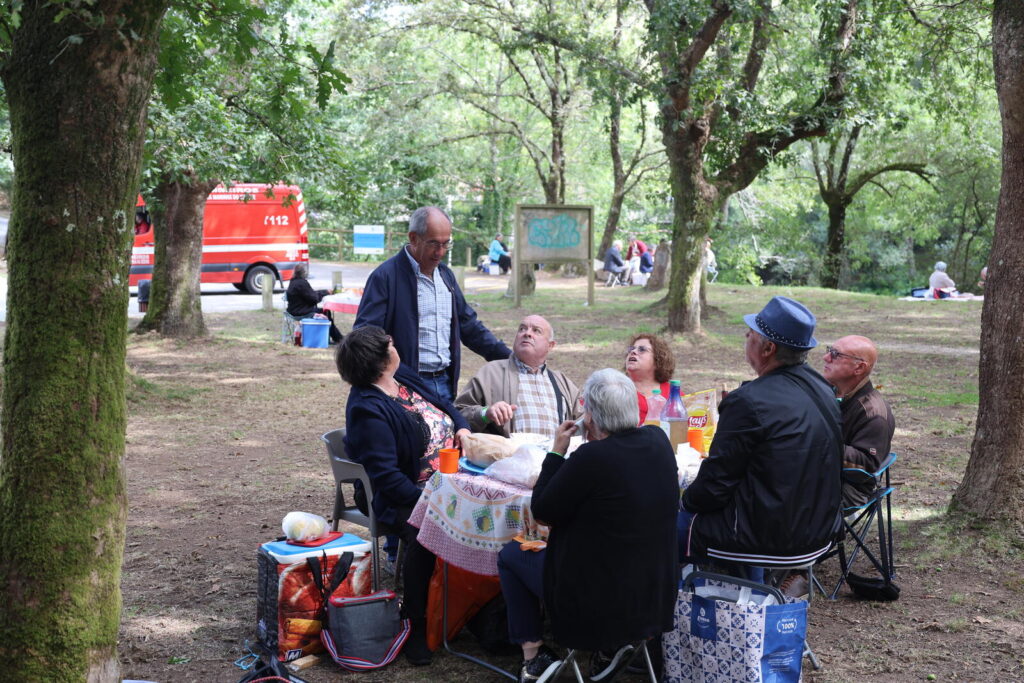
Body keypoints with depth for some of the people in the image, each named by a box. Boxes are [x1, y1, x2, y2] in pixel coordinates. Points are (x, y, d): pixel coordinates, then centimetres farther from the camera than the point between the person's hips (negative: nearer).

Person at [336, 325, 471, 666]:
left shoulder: (405, 376, 9)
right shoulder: (367, 410, -17)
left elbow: (444, 405, 22)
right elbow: (386, 475, -22)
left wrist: (462, 428, 2)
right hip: (404, 495, -8)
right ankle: (416, 627, -18)